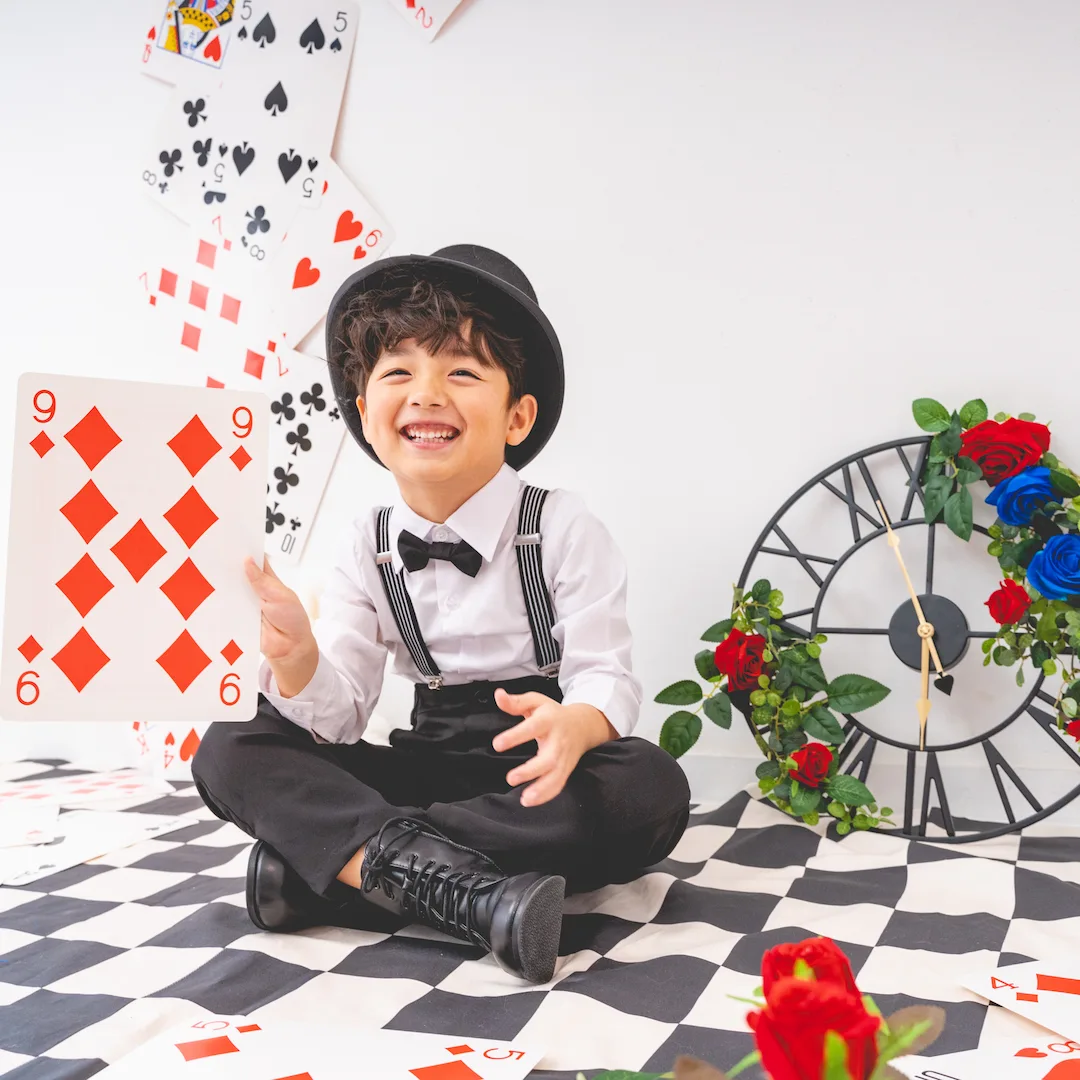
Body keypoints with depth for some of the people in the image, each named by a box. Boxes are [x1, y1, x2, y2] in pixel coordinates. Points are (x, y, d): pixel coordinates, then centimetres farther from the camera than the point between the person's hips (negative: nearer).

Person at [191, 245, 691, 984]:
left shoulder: (562, 528, -8)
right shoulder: (369, 547, 2)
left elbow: (605, 678, -15)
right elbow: (337, 717, -4)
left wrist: (572, 725, -39)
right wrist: (296, 659, -28)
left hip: (541, 779, -2)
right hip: (429, 764, 3)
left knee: (651, 788, -35)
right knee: (228, 751, -13)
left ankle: (328, 855, -29)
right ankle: (463, 888, -33)